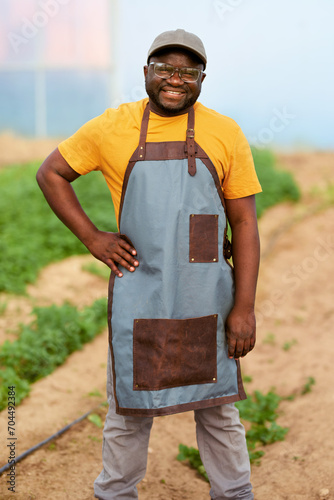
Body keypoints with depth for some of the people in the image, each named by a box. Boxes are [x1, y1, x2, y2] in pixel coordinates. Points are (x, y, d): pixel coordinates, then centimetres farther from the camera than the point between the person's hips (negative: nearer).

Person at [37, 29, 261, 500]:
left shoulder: (225, 134, -2)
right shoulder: (112, 128, -1)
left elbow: (245, 222, -2)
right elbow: (50, 174, 11)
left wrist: (244, 307, -7)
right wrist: (91, 236, 1)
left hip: (208, 295, 0)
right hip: (138, 292, 0)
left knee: (217, 407, 12)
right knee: (130, 408, 12)